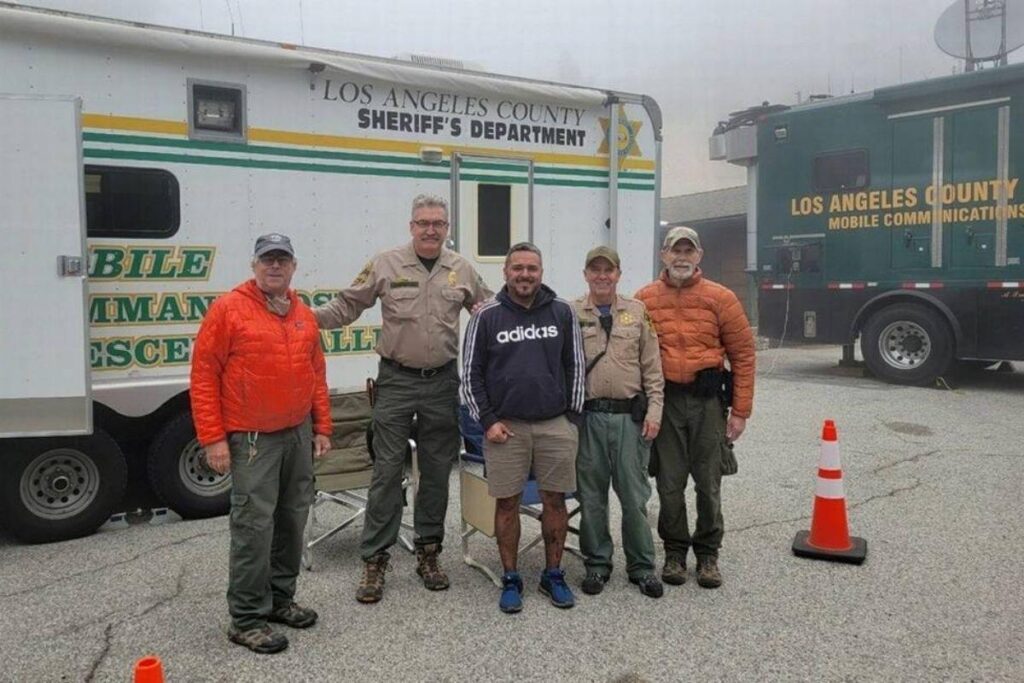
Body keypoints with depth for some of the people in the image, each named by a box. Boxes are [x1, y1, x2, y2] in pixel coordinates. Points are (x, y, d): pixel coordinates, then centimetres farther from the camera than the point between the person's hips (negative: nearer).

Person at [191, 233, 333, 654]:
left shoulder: (304, 316, 11)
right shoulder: (228, 310, -6)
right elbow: (203, 375, -8)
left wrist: (322, 428, 12)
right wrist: (212, 438, -12)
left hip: (299, 435, 6)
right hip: (252, 440, -6)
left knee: (292, 520, 13)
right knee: (254, 526, -5)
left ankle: (280, 598, 28)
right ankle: (246, 619, 8)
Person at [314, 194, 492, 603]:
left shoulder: (461, 270, 5)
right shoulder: (385, 265, -3)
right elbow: (347, 306, -1)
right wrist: (307, 315, -17)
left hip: (443, 382, 3)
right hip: (397, 381, -3)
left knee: (437, 470, 11)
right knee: (387, 470, 0)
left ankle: (428, 551, 25)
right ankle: (374, 559, 11)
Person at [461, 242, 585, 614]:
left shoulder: (562, 312, 4)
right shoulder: (487, 316, -1)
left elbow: (575, 366, 9)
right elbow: (471, 373, 2)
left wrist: (573, 415, 4)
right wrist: (488, 421, -4)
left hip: (555, 425, 2)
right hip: (505, 426, -1)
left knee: (555, 501, 7)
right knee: (507, 503, 5)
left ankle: (553, 575, 23)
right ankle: (510, 579, 19)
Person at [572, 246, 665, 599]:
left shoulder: (637, 311, 8)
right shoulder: (571, 314, 5)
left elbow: (652, 367, 7)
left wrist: (654, 410, 0)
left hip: (630, 415, 1)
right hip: (588, 416, 0)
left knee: (634, 494, 6)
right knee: (591, 495, 8)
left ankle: (641, 565, 20)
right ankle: (597, 563, 22)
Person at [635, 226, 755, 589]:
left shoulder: (720, 298, 0)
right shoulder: (644, 299, 3)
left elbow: (743, 355, 1)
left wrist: (740, 411, -2)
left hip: (707, 400, 0)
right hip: (664, 400, 1)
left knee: (708, 483, 8)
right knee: (670, 483, 8)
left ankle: (708, 553, 24)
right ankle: (675, 551, 24)